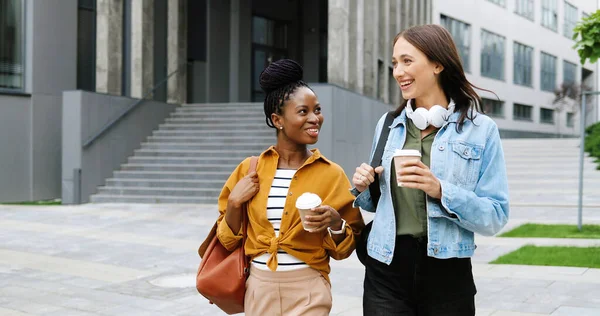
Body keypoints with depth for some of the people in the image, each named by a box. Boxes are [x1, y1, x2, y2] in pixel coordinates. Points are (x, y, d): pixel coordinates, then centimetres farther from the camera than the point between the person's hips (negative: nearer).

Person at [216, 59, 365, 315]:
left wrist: (335, 223, -19)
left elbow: (344, 249, 0)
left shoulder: (331, 173, -5)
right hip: (259, 288, 2)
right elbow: (229, 240, 6)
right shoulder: (250, 169, 0)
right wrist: (234, 203, -10)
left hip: (308, 290, -2)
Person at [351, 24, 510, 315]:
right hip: (385, 271, 3)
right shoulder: (388, 124, 7)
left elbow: (496, 216, -8)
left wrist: (441, 191, -21)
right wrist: (364, 188, -3)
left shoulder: (480, 130, -5)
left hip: (447, 274, -3)